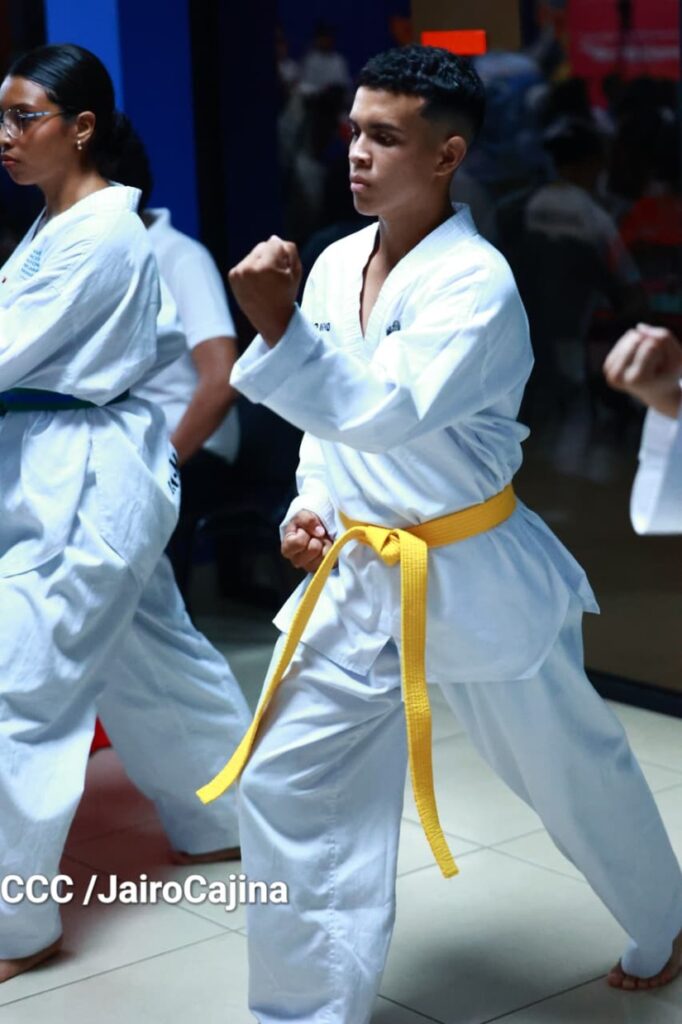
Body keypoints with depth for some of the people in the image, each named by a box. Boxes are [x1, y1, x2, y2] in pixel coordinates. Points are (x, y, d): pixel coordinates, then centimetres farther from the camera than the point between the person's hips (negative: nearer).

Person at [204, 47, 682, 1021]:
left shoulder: (476, 282, -20)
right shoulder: (337, 264, 2)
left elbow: (386, 411, -33)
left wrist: (276, 326, -41)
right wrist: (311, 504, 1)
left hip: (474, 580, -6)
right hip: (359, 576, 6)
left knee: (574, 774, 13)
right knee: (292, 783, 0)